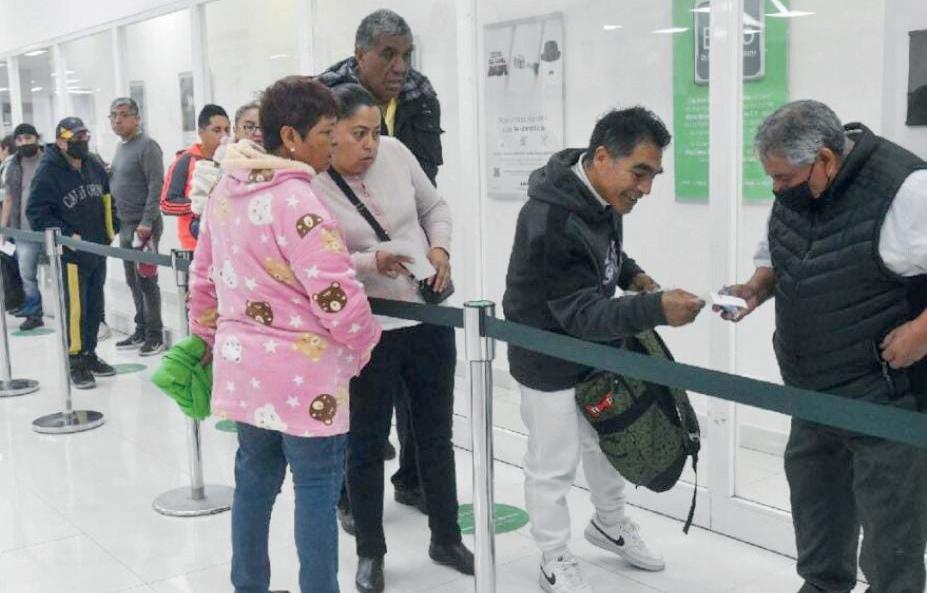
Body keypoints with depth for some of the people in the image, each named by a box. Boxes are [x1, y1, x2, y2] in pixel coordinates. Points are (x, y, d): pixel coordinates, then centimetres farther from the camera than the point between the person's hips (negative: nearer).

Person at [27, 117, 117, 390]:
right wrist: (67, 235, -18)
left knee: (94, 307, 14)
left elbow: (107, 200, 21)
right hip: (70, 254, -7)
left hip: (97, 251, 7)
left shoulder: (95, 167, 7)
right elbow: (36, 212, -13)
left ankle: (89, 354, 28)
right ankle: (75, 362, 6)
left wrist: (112, 227, 9)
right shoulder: (48, 172, -12)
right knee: (75, 308, -6)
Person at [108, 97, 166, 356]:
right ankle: (141, 332, 22)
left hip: (143, 226, -8)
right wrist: (116, 222, 15)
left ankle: (155, 336, 3)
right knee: (133, 282, 13)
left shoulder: (146, 146, -10)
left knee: (146, 281, -5)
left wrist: (146, 222, -21)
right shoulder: (120, 147, 16)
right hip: (125, 226, 9)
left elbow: (156, 185, -17)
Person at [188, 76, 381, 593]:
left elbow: (204, 274, 16)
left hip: (243, 365, 9)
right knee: (317, 492, 4)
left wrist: (209, 335, 28)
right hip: (302, 374, -8)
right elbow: (337, 297, -23)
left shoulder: (227, 190, 6)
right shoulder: (297, 202, -21)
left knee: (255, 479, 20)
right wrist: (365, 343, -4)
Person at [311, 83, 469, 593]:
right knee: (366, 444, 9)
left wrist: (440, 249, -6)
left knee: (436, 434, 17)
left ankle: (446, 538, 36)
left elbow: (434, 206, 11)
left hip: (429, 318, 5)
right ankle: (370, 552, 30)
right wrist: (371, 263, -28)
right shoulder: (309, 185, -15)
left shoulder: (394, 152, -3)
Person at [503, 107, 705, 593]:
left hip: (599, 350, 9)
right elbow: (583, 315, -33)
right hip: (551, 361, -8)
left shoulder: (601, 194, -8)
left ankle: (610, 525, 49)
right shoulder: (550, 223, -34)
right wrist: (656, 309, -45)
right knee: (553, 466, 7)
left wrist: (633, 275, -7)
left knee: (608, 441, 25)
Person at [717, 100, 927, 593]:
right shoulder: (796, 191, 0)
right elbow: (777, 255, 16)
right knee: (811, 480, 20)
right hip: (816, 387, 8)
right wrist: (758, 288, -2)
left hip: (886, 389, -8)